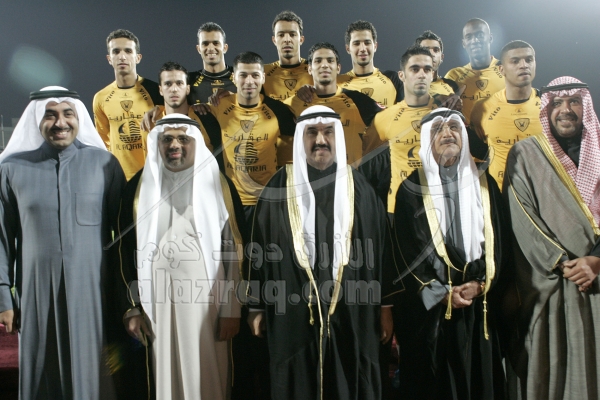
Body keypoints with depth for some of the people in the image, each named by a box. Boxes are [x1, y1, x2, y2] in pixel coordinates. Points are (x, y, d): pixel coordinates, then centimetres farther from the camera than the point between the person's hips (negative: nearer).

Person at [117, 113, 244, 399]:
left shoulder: (219, 185, 2)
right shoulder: (139, 187, 6)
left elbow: (235, 250, -1)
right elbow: (126, 250, 8)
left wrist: (232, 309, -5)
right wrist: (131, 308, 2)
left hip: (207, 298, -1)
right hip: (157, 300, 2)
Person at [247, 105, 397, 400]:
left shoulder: (359, 188, 5)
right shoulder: (279, 188, 2)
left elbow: (381, 246, 6)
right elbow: (258, 247, 4)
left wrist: (385, 305, 4)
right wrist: (256, 305, 3)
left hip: (352, 313, 1)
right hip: (293, 313, 0)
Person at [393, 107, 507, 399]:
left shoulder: (485, 184, 9)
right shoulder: (411, 189, 0)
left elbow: (499, 240, 6)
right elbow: (407, 249, -5)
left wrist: (480, 284, -7)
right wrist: (440, 293, -10)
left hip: (479, 305, 3)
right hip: (428, 307, -2)